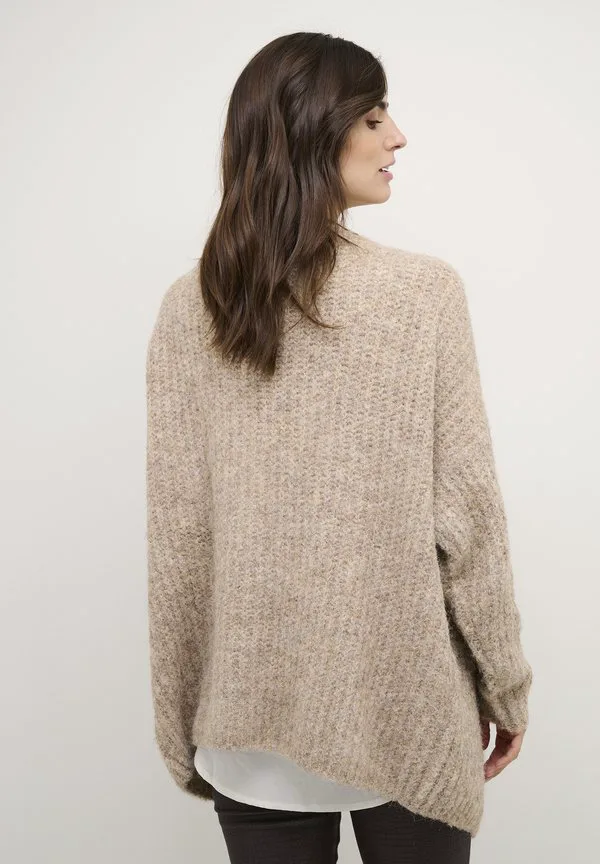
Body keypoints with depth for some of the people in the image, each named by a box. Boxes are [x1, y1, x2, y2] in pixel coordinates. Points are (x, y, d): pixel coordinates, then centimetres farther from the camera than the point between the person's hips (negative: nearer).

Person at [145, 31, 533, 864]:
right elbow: (462, 515, -12)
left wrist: (184, 720, 6)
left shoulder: (188, 308, -6)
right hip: (405, 707, -2)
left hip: (253, 711, 2)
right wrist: (505, 684, 2)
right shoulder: (426, 291, -14)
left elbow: (177, 535, -5)